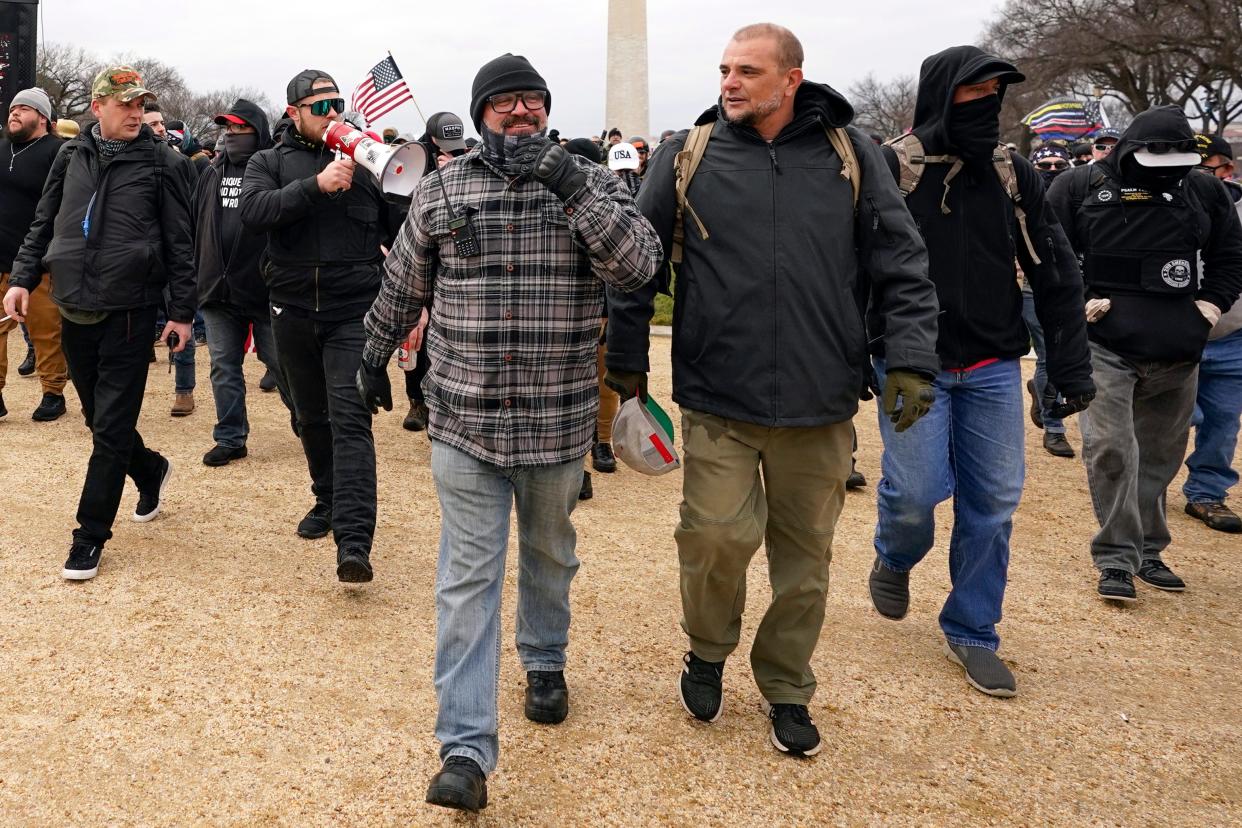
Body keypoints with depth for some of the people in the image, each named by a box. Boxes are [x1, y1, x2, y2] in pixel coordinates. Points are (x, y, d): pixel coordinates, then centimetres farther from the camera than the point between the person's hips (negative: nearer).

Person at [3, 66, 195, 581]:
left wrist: (181, 312, -3)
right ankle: (151, 470, 42)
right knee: (99, 417, 15)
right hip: (74, 311, 5)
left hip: (128, 312, -5)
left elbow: (179, 243, -2)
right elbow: (43, 225, 17)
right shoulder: (73, 157, 10)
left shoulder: (162, 163, -2)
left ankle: (91, 535, 5)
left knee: (111, 427, -4)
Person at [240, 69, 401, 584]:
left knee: (350, 420, -12)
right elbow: (253, 212, -15)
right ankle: (328, 501, 37)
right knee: (311, 419, 16)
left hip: (354, 313, -3)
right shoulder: (270, 163, 6)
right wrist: (316, 185, -25)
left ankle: (353, 542, -18)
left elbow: (400, 230, 9)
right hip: (293, 313, 3)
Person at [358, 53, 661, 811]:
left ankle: (545, 664, 46)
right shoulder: (443, 190, 1)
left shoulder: (590, 183, 0)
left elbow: (639, 264, -16)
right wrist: (374, 358, 21)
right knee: (468, 579, -2)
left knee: (550, 555, 20)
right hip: (465, 419, 0)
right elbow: (402, 287, 12)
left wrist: (572, 187, -23)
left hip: (558, 420, 1)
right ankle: (467, 750, 0)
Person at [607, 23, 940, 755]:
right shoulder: (688, 155, 1)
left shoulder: (848, 154, 2)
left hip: (820, 404, 2)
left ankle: (786, 691, 31)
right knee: (719, 534, -9)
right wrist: (627, 363, 7)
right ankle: (708, 652, 23)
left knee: (805, 554, 10)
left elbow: (902, 265, 3)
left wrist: (914, 359, -6)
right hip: (717, 399, -1)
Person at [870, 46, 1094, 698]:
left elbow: (1055, 273, 8)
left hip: (993, 367, 4)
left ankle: (972, 633, 21)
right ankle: (895, 558, 28)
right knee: (916, 491, -9)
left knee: (994, 502, 4)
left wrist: (1071, 365, 3)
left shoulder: (1012, 174, 6)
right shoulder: (891, 170, -6)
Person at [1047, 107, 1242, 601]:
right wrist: (1074, 301, -8)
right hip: (1105, 345, -4)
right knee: (1110, 448, -11)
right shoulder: (1081, 187, -3)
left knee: (1160, 452, 11)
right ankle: (1116, 558, -3)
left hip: (1178, 352, 4)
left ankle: (1147, 551, 23)